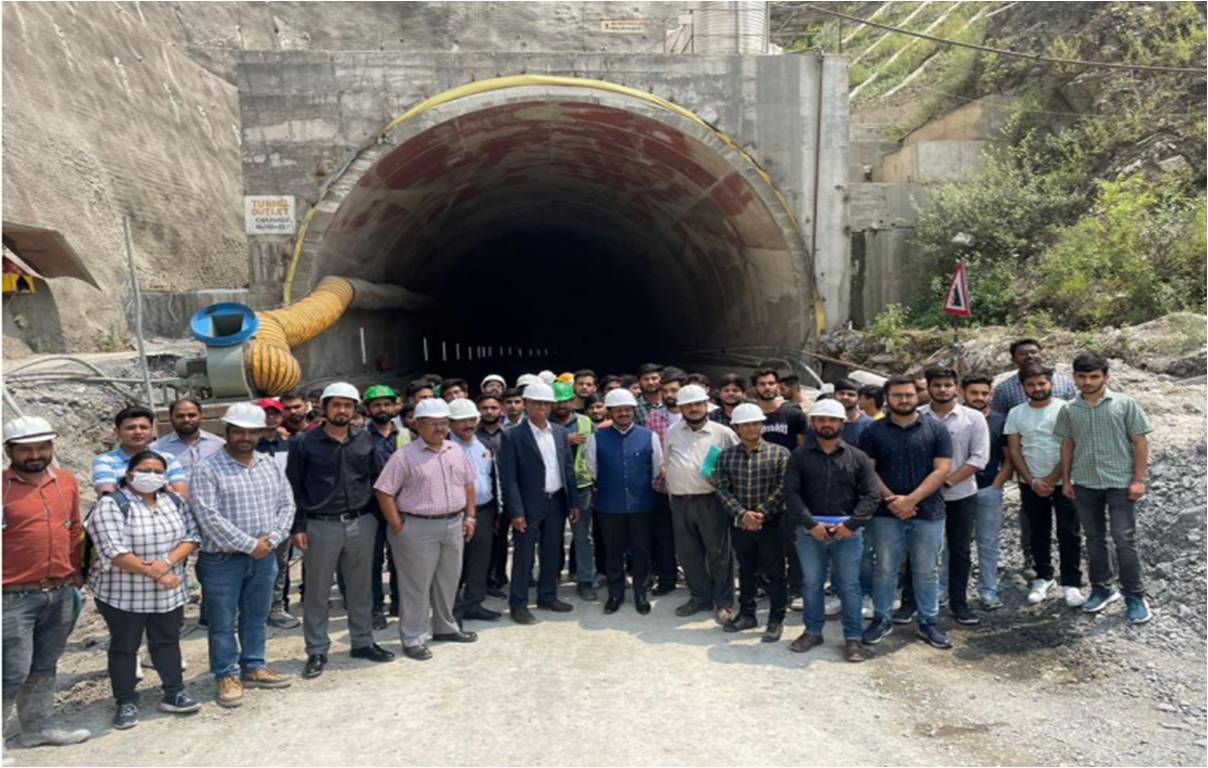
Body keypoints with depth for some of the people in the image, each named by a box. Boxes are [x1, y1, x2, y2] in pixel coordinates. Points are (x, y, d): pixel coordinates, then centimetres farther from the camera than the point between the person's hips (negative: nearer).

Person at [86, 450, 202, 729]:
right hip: (123, 593, -5)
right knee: (124, 646, 8)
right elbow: (114, 552, -21)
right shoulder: (110, 505, -13)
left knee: (168, 641, 13)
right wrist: (153, 573, -21)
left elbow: (192, 536, -1)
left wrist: (167, 562, -18)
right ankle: (126, 702, 19)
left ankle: (174, 693, 23)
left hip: (169, 592, 5)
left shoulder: (174, 501, 4)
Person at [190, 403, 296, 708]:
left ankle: (254, 667, 30)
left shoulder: (271, 466, 7)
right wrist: (249, 544, -17)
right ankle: (227, 675, 20)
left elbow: (286, 504, 7)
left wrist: (270, 539, -9)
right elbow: (208, 516, -18)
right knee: (222, 622, 6)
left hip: (264, 557, 5)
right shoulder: (208, 469, -10)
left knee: (256, 616, 16)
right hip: (222, 559, -5)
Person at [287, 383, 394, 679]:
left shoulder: (365, 440, 5)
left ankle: (363, 642, 27)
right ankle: (317, 651, 19)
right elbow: (294, 488, -3)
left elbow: (377, 480, 12)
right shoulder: (304, 443, -4)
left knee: (361, 587, 13)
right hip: (321, 526, -3)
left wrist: (377, 515, 7)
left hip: (361, 524, 3)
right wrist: (298, 527, -7)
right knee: (317, 592, 6)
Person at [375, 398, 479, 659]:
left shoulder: (456, 451, 8)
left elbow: (468, 484, 15)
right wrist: (398, 527, -13)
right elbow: (384, 491, -11)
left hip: (454, 525, 6)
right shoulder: (405, 456, -10)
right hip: (418, 528, -6)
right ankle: (413, 639, 14)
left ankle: (445, 627, 35)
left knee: (448, 581, 18)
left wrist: (469, 516, 8)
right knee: (417, 586, 2)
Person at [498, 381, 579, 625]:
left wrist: (572, 502, 8)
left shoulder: (560, 433, 8)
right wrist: (516, 511, -16)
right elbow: (508, 477, -12)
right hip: (529, 504, -5)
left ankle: (547, 596, 29)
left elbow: (568, 468, 11)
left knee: (552, 553, 15)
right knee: (524, 555, 2)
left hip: (557, 502, 5)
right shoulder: (512, 436, -9)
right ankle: (518, 604, 13)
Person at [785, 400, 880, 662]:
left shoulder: (858, 457, 3)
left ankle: (853, 637, 15)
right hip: (809, 529, 1)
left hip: (848, 530, -1)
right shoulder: (799, 456, 4)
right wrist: (811, 524, -14)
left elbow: (872, 494, -2)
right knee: (811, 583, 11)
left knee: (849, 585, 4)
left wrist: (851, 524, -13)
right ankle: (812, 631, 24)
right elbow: (791, 493, -3)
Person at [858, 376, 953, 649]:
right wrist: (890, 500, -13)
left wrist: (910, 499, -13)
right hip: (886, 514, 0)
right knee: (884, 569, 7)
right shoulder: (873, 432, 4)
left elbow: (942, 470, -5)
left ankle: (929, 622, 21)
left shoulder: (936, 429, 1)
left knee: (926, 570, 9)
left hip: (928, 513, 0)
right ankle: (881, 619, 19)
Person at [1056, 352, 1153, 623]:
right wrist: (1066, 480, 8)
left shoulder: (1124, 404, -5)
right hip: (1085, 484, 3)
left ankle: (1134, 596, 10)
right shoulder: (1069, 410, 3)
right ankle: (1101, 589, 26)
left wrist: (1139, 479, -8)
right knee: (1094, 539, 13)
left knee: (1124, 539, -3)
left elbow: (1140, 442, -4)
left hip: (1120, 482, -3)